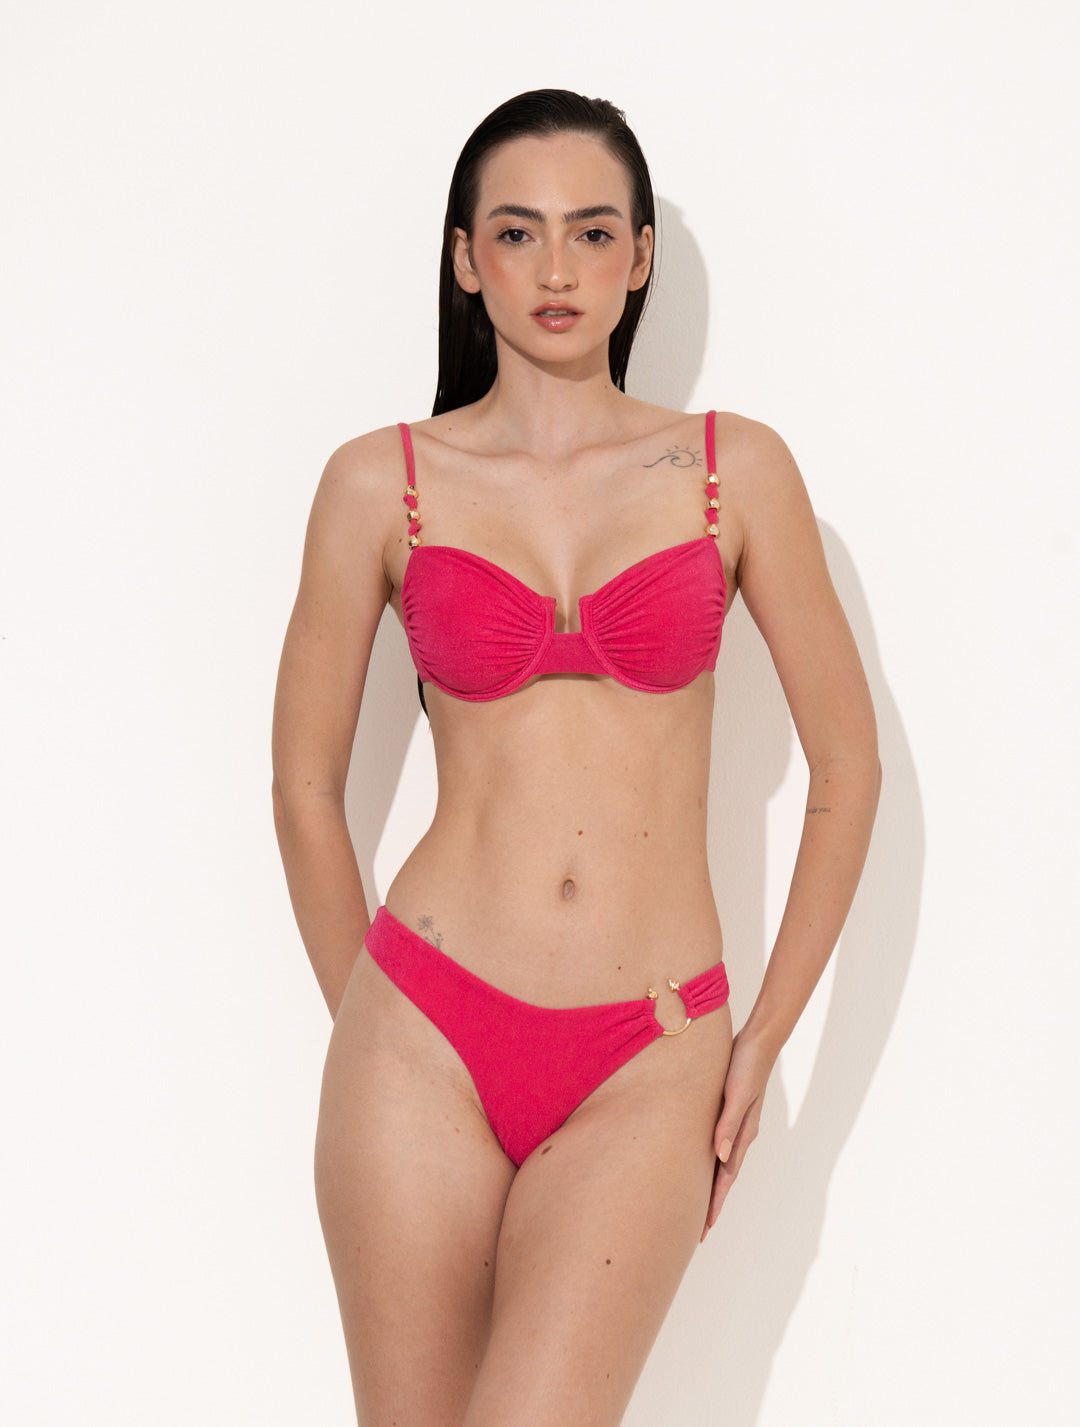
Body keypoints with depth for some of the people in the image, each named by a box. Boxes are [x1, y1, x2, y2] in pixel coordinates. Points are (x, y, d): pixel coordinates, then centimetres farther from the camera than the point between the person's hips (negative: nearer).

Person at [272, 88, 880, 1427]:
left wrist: (765, 1041, 6)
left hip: (647, 1063, 0)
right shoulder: (382, 482, 2)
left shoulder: (735, 469, 3)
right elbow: (304, 786, 10)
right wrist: (370, 1025, 12)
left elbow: (847, 765, 7)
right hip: (424, 1033, 1)